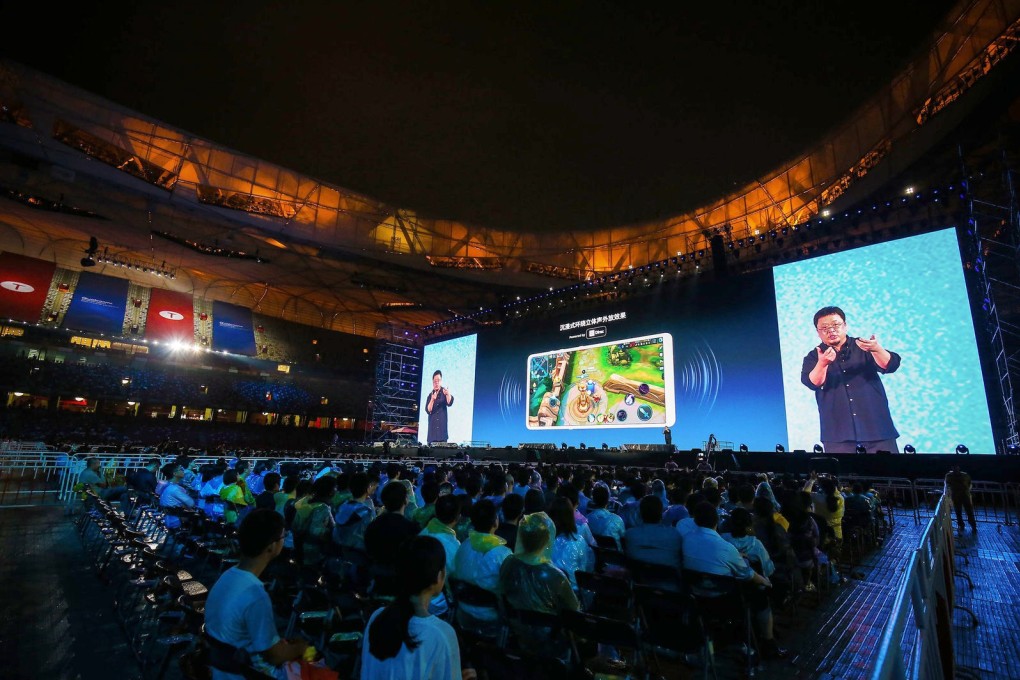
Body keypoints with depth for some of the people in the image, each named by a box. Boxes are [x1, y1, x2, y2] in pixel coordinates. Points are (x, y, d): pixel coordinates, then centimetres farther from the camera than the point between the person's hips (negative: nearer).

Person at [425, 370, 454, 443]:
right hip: (432, 428, 2)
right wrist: (432, 400, -21)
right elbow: (428, 410, -4)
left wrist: (448, 394, -35)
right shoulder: (430, 395, 8)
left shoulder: (444, 392, 2)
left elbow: (449, 403, -16)